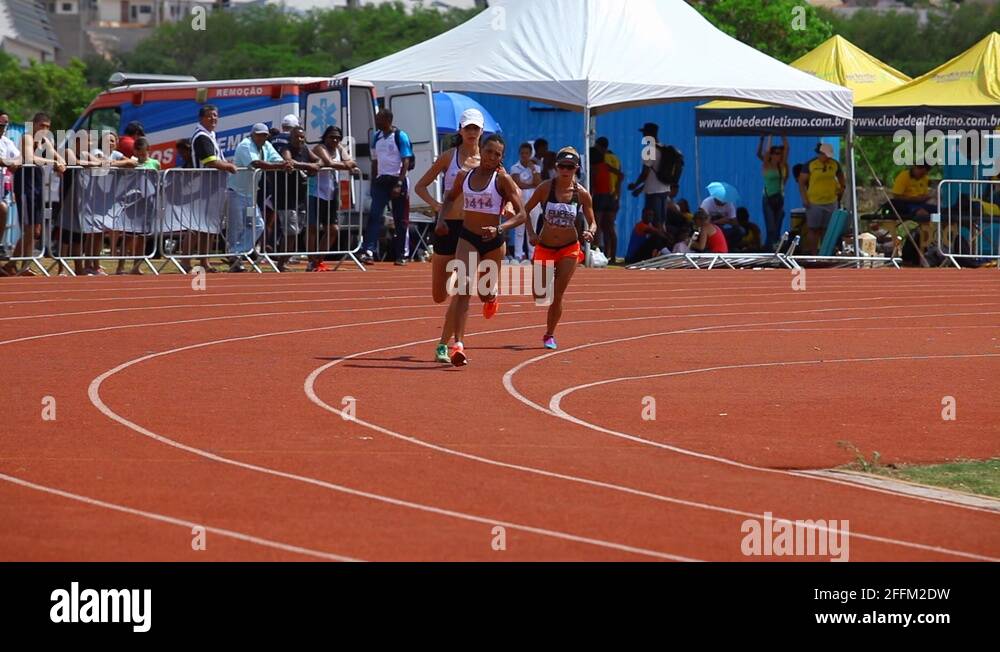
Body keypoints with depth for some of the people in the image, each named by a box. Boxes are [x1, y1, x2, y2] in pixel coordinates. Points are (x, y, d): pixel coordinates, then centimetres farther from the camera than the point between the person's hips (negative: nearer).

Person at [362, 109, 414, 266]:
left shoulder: (400, 136, -8)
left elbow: (406, 162, -11)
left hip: (397, 180, -5)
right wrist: (373, 183, 15)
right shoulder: (377, 137, 10)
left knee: (401, 220, 3)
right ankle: (368, 251, -17)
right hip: (381, 181, 5)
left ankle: (401, 255, 11)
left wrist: (399, 184, -18)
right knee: (374, 216, -9)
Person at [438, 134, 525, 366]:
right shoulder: (465, 176, 1)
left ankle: (493, 294, 54)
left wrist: (499, 229, -27)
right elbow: (451, 198, 21)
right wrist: (442, 219, 4)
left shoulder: (502, 179, -10)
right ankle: (458, 345, -22)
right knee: (463, 288, -17)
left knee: (485, 293, 12)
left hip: (493, 242, -1)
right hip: (467, 238, 1)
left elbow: (521, 214, -12)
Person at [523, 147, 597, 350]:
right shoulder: (546, 188, -9)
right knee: (539, 295, 1)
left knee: (557, 295, -7)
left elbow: (592, 222, 1)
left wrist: (590, 232, -22)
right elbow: (525, 211, 1)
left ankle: (550, 335, 11)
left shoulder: (582, 194, -7)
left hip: (569, 249, -1)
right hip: (544, 247, 1)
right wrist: (531, 233, -13)